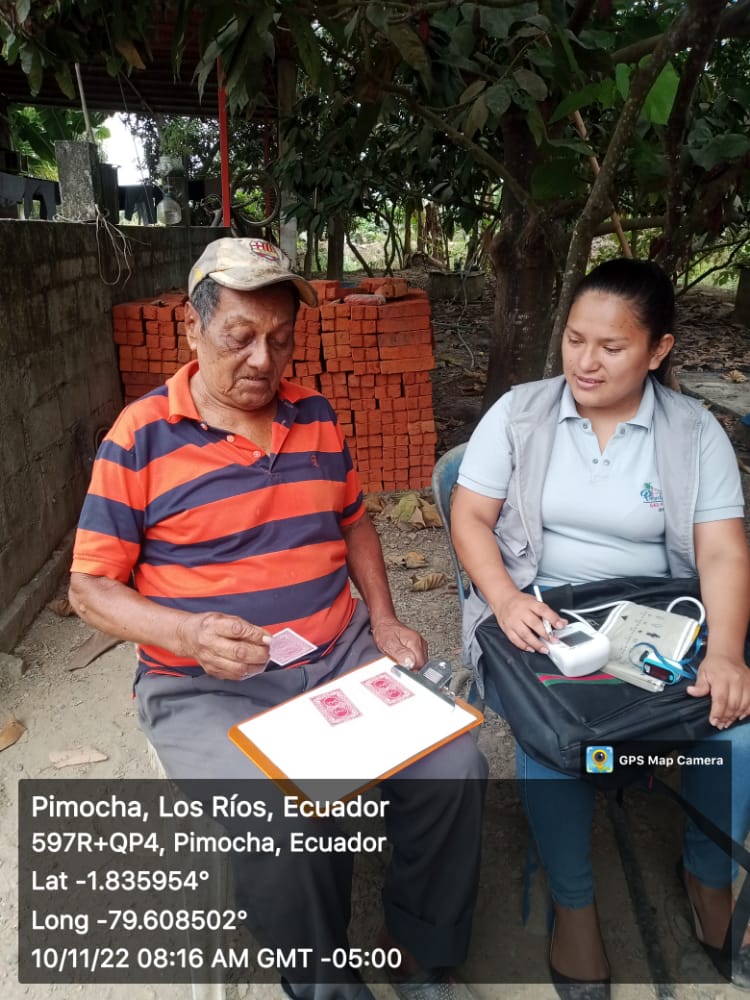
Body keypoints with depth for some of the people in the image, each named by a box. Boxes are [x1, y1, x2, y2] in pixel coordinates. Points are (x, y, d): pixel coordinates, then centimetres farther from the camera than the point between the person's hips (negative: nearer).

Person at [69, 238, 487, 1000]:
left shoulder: (316, 416, 8)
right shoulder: (140, 436, -6)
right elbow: (90, 586, -4)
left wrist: (382, 619, 4)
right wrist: (186, 634, -22)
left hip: (342, 655, 5)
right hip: (204, 686, -4)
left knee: (454, 767, -13)